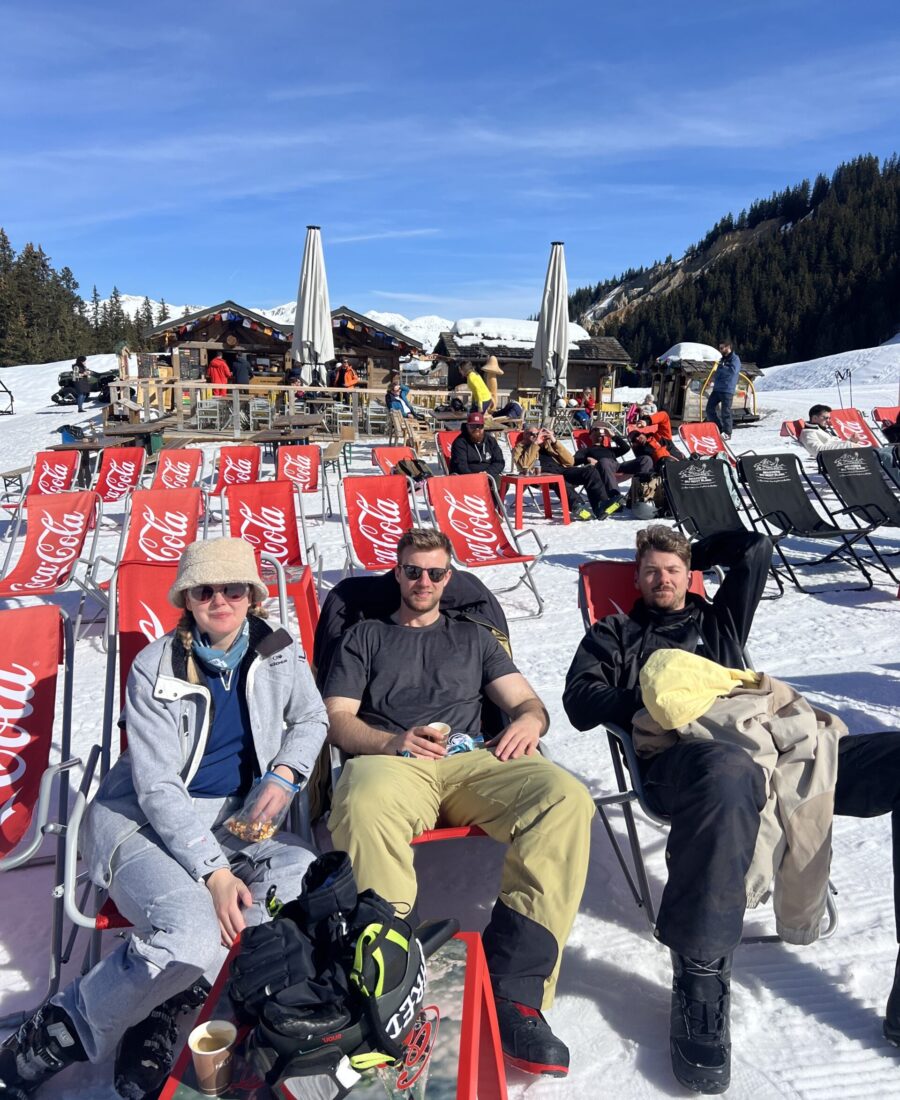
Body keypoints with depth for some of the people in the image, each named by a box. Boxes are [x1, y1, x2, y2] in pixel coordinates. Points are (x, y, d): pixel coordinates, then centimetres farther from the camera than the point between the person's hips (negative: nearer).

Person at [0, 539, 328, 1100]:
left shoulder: (281, 654, -3)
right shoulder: (155, 668, -12)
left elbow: (310, 719, 15)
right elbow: (157, 785, -15)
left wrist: (283, 777, -6)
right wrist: (212, 871, -24)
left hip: (232, 816, 4)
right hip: (145, 817, -4)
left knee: (308, 874, -26)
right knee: (194, 933, -32)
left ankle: (162, 1010, -15)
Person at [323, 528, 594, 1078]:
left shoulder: (473, 637, 31)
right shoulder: (366, 636, 26)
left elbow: (529, 702, 23)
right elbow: (337, 719, 14)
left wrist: (528, 720, -3)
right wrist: (391, 742, -7)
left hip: (472, 760, 2)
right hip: (390, 762, -1)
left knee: (566, 798, -30)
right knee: (363, 806, -41)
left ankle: (513, 991, -33)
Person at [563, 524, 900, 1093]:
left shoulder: (718, 619, 37)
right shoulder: (616, 633, 29)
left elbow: (756, 548, 31)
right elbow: (581, 703, 13)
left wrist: (694, 551, 41)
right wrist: (650, 695, 2)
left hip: (769, 740, 4)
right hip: (680, 755, -4)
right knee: (728, 772, -45)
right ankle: (700, 983, -34)